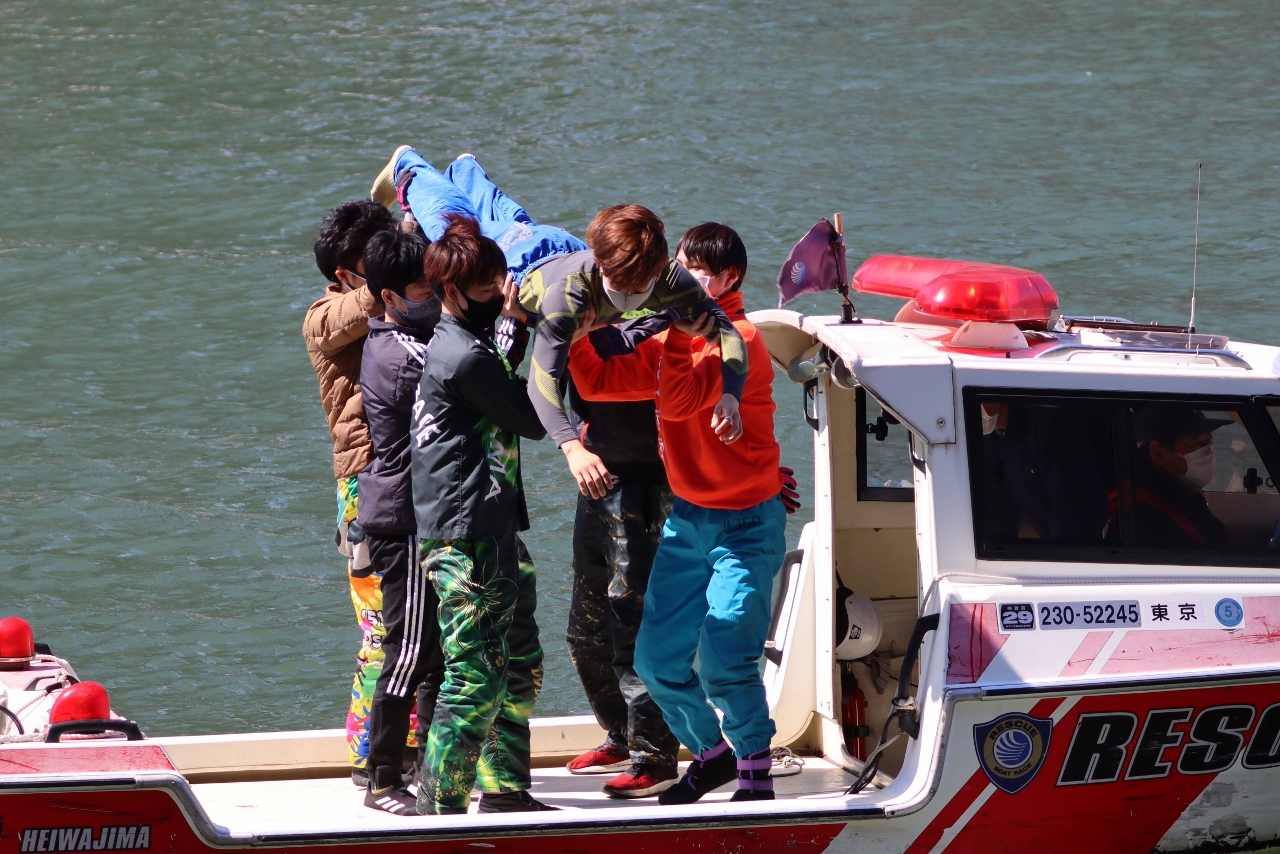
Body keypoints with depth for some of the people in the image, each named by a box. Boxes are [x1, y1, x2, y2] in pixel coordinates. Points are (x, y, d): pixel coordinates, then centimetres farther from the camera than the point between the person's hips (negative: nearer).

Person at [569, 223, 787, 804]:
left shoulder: (739, 340, -17)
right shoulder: (671, 340, 7)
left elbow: (680, 400, -31)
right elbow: (599, 381, 4)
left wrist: (683, 326, -36)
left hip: (746, 525, -7)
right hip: (687, 517, 7)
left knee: (723, 663, -16)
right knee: (657, 659, 4)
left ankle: (755, 772, 4)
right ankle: (711, 753, 26)